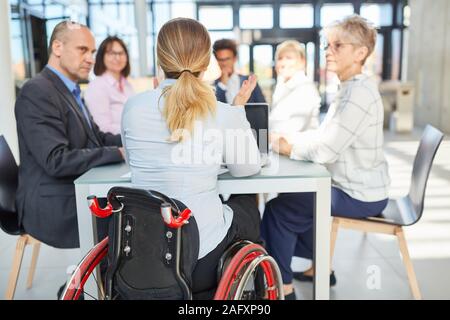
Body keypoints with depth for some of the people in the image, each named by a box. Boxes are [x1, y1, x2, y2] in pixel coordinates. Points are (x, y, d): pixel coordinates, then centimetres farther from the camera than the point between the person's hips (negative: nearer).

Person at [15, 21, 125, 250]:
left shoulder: (69, 91, 13)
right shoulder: (37, 92, -16)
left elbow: (97, 138, 13)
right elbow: (56, 161, -24)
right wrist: (118, 153, -22)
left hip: (74, 196, 8)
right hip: (54, 210, -8)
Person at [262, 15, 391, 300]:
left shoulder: (358, 93, -24)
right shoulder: (352, 88, 10)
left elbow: (324, 150, -27)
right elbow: (323, 134, 10)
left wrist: (281, 145, -18)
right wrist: (285, 138, -2)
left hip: (359, 195, -10)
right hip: (356, 186, 10)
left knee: (279, 209, -4)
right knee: (295, 195, 22)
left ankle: (282, 286, 13)